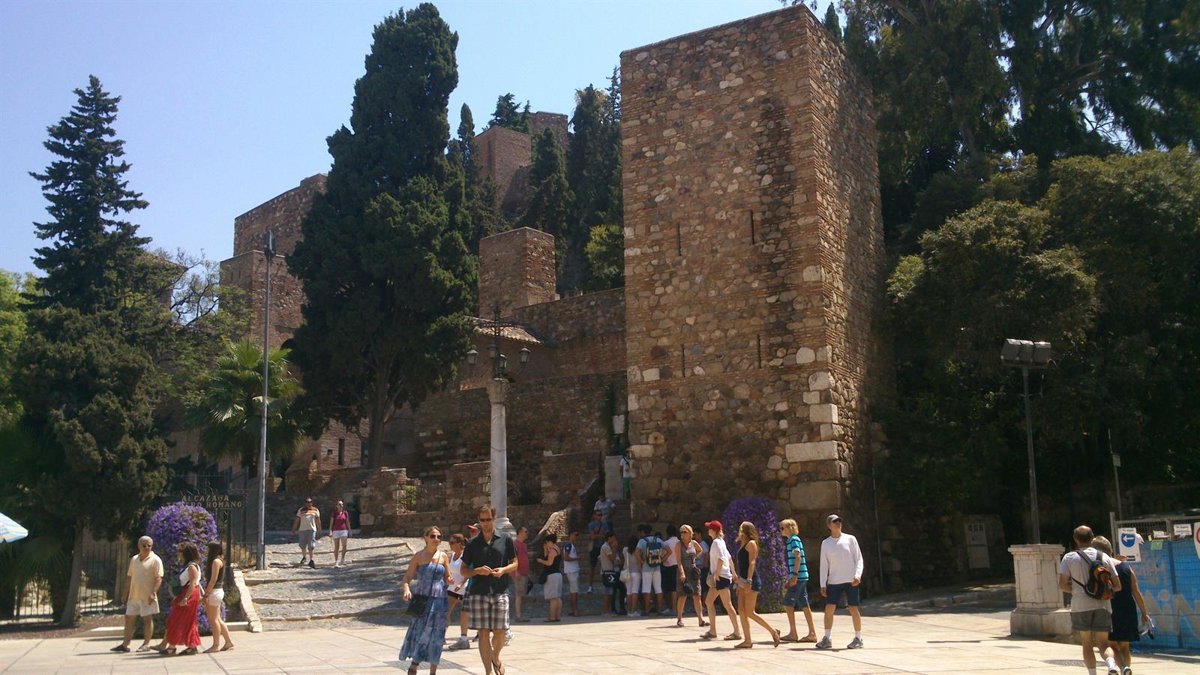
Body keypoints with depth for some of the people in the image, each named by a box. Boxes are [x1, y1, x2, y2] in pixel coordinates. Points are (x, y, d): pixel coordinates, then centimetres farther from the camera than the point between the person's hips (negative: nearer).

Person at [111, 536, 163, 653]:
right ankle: (125, 644, 15)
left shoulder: (155, 560, -7)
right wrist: (125, 593, 14)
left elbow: (158, 578, -12)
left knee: (147, 619, 1)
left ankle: (146, 644, 9)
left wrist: (153, 593, -21)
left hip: (147, 596, -6)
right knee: (129, 618, 8)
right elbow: (129, 577, 18)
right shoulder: (134, 559, 13)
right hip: (133, 595, 6)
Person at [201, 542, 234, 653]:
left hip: (215, 591, -10)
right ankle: (229, 641, 14)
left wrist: (206, 594, -17)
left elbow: (213, 579, -18)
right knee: (217, 619, 12)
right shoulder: (219, 560, 16)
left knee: (214, 619, -4)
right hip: (217, 591, 10)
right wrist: (207, 593, 16)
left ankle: (216, 645, 0)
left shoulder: (216, 561, -13)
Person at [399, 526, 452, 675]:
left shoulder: (443, 556, 6)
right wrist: (407, 589, -22)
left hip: (439, 600, 2)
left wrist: (449, 581, -11)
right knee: (419, 631, -8)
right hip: (421, 600, -2)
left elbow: (447, 578, 12)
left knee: (435, 636, 3)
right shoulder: (418, 556, 0)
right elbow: (407, 577, -3)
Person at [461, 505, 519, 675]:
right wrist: (477, 571, -11)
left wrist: (504, 570, -9)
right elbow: (464, 570, 9)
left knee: (500, 631, -2)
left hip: (500, 592, 0)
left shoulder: (505, 540, 6)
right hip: (478, 592, 0)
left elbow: (515, 564, 12)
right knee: (483, 632, -1)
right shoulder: (473, 543, 6)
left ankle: (495, 657, 29)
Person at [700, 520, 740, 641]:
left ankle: (737, 632, -2)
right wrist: (733, 572, 25)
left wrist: (716, 574, -22)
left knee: (727, 605, -6)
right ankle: (712, 630, 13)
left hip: (721, 576, -10)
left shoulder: (716, 542, -12)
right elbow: (729, 558, 21)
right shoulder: (720, 541, 16)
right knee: (708, 601, 11)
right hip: (719, 577, 10)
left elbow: (721, 558, -24)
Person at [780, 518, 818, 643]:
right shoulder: (792, 540, 20)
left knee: (788, 603, -5)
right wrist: (789, 580, 25)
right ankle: (812, 633, 7)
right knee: (804, 605, 7)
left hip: (798, 577, -9)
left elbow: (798, 557, -18)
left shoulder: (794, 540, -8)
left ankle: (793, 634, -3)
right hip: (801, 577, 9)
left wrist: (794, 575, -22)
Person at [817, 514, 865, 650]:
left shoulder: (850, 539, 2)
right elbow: (824, 565, 7)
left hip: (850, 581, -2)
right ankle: (827, 639, 5)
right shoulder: (825, 543, 7)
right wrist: (823, 585, 1)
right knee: (829, 608, -4)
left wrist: (857, 575, -14)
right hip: (834, 582, 2)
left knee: (853, 609, 0)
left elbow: (859, 559, 1)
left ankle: (858, 639, 12)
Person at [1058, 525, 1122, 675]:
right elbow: (1117, 586, 5)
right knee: (1103, 642, 7)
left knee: (1087, 644, 11)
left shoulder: (1069, 558, -1)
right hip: (1102, 605, 1)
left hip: (1081, 606, -1)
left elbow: (1062, 585, -7)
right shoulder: (1104, 557, 5)